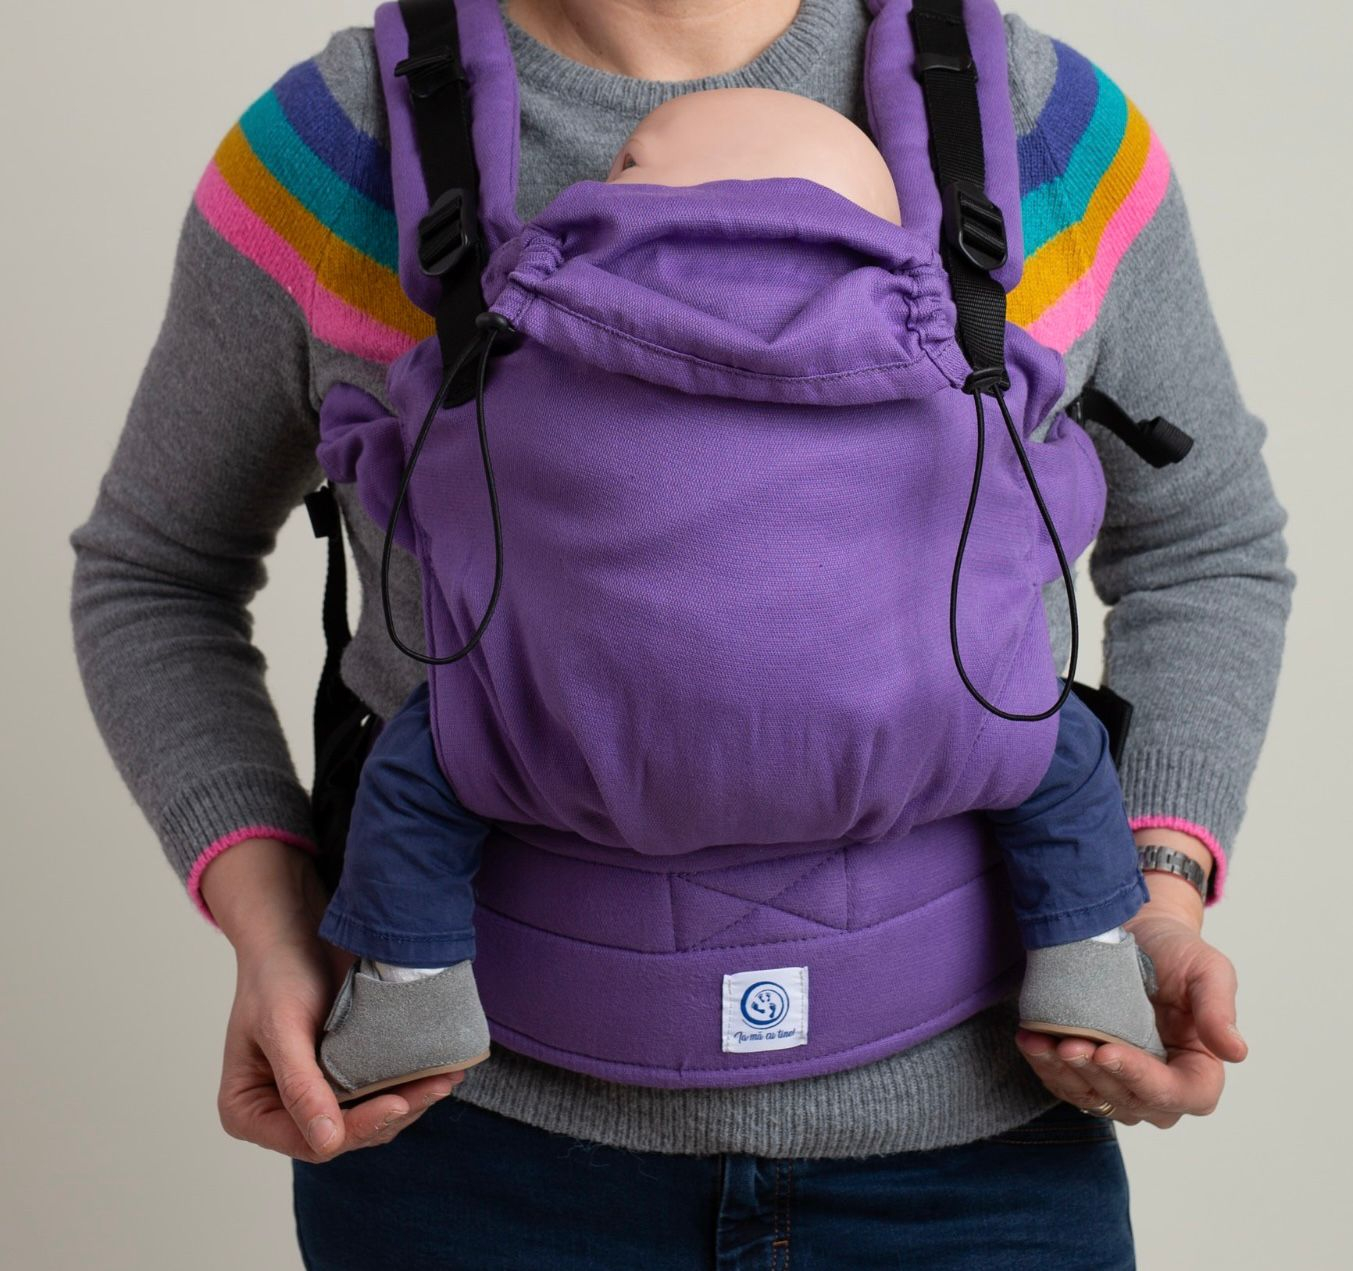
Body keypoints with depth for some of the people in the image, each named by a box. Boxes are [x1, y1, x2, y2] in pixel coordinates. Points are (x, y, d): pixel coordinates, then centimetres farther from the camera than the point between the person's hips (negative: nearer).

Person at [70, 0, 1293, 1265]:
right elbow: (157, 575, 6)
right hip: (483, 1114, 0)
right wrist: (267, 922, -11)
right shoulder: (326, 149, -7)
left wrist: (1162, 896, -7)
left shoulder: (1053, 123, -5)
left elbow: (1203, 547, 9)